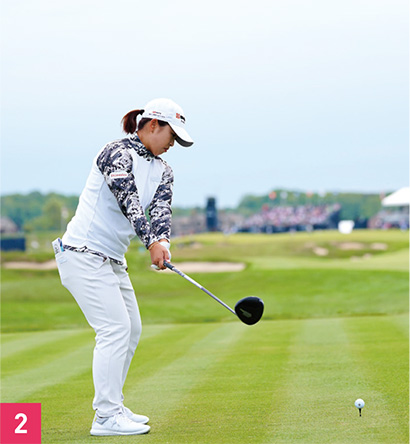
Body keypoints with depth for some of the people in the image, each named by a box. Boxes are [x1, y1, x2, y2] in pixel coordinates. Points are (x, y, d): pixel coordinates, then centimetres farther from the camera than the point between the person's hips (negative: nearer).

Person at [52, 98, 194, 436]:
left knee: (132, 329, 11)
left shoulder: (162, 171, 12)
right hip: (83, 253, -9)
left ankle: (112, 407, 22)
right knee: (115, 327, -16)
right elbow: (128, 199, -27)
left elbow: (161, 208, -6)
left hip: (113, 261, 9)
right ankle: (106, 417, -14)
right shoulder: (118, 153, -12)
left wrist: (163, 240, -28)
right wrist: (152, 241, -40)